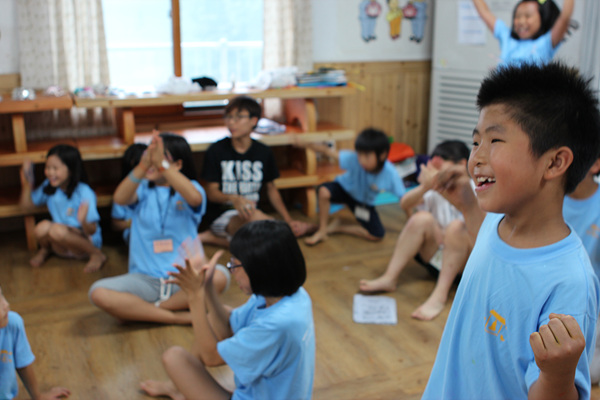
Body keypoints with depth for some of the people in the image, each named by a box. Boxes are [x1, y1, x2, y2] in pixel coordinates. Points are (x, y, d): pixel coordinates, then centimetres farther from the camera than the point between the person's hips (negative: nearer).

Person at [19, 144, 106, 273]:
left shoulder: (84, 193, -19)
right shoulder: (48, 187, -1)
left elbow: (92, 231, -21)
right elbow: (26, 205, 11)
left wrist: (84, 221, -44)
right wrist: (27, 183, -4)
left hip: (86, 242, -5)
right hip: (62, 244, 6)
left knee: (57, 229, -34)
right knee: (42, 227, -26)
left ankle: (97, 254, -15)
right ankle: (45, 249, 10)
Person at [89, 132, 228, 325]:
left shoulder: (190, 188, 4)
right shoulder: (143, 189, 9)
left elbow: (194, 198, -22)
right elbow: (120, 198, -15)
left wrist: (162, 164, -30)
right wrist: (143, 164, -29)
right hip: (145, 278, 2)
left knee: (219, 277, -33)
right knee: (98, 292, -25)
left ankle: (150, 309, -13)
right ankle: (179, 317, -19)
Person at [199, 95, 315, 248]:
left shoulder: (263, 152, 6)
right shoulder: (216, 151, -3)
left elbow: (271, 188, 15)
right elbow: (212, 192, -5)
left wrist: (288, 220, 6)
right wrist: (233, 199, -27)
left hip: (253, 214, 7)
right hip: (222, 216, -7)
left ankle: (211, 238, -6)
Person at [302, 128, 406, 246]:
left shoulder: (390, 174, -33)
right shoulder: (354, 159, -36)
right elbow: (328, 151, -38)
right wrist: (306, 143, -51)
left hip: (365, 202, 2)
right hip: (344, 188, -1)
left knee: (377, 235, -11)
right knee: (324, 191, -34)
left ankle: (337, 227, 6)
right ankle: (322, 231, -11)